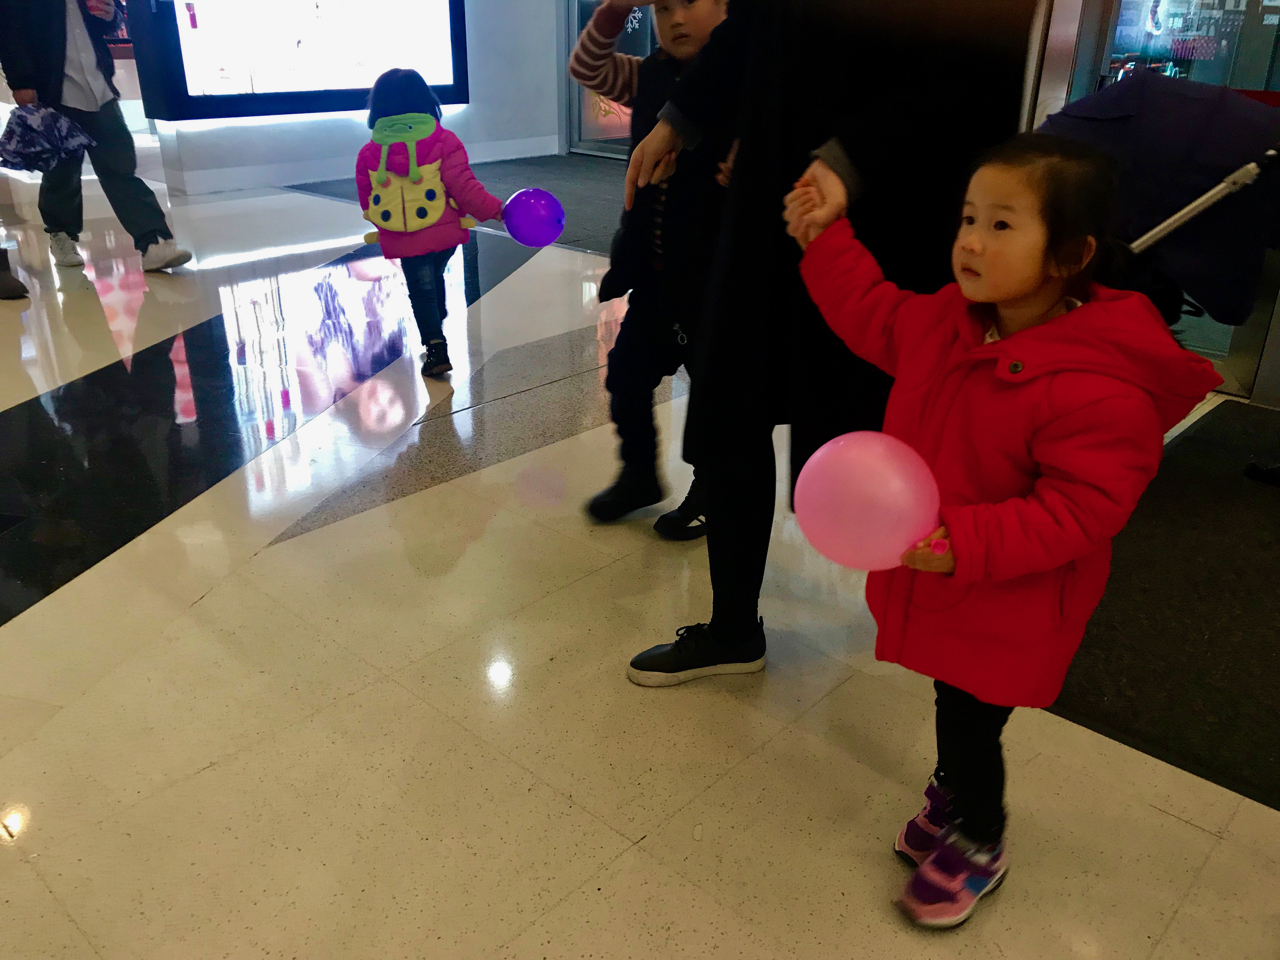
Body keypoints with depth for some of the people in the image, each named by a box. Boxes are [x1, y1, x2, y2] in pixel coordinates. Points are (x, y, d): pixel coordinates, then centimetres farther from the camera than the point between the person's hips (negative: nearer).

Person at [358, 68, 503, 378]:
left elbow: (367, 202, 6)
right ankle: (436, 324, 47)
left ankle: (436, 349, 3)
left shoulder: (369, 152, -2)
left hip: (403, 240, 0)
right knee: (434, 276, 27)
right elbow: (463, 186, -14)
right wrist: (494, 210, -3)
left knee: (422, 291, 11)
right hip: (445, 232, 1)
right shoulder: (443, 141, -10)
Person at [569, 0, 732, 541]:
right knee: (627, 373, 15)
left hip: (713, 274, -6)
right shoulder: (649, 79, 6)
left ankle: (710, 491, 30)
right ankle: (639, 475, 36)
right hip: (653, 271, 6)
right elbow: (585, 68, 0)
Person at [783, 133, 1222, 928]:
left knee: (970, 722, 10)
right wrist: (824, 242, 6)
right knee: (954, 704, 25)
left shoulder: (1100, 389, -29)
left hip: (1007, 610, -6)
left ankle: (979, 843, 40)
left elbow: (1078, 510, -28)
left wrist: (962, 545, -33)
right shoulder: (948, 322, -6)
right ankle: (953, 793, 54)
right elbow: (878, 317, 12)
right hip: (936, 580, 7)